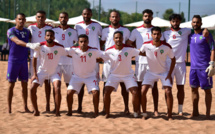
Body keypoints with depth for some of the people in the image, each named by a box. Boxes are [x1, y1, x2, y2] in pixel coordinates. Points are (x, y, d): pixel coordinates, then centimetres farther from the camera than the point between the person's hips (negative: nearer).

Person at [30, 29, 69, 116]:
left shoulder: (59, 47, -14)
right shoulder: (40, 46, -13)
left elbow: (69, 54, 1)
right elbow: (34, 59, -2)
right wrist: (35, 73, -5)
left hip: (54, 72, -1)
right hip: (42, 71, 1)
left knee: (57, 89, -22)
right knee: (32, 89, -11)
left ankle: (57, 111, -8)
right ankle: (35, 110, 5)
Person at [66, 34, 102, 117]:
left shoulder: (94, 51, -16)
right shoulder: (74, 50, -14)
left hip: (90, 76, -1)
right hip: (77, 76, 1)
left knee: (95, 92, -19)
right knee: (69, 92, -11)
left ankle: (96, 112, 1)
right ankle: (69, 111, 10)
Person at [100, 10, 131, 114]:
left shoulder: (125, 30, 6)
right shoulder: (105, 30, 7)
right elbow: (101, 44, 14)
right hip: (108, 60, 1)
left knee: (123, 84, 0)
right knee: (106, 84, 2)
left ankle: (126, 107, 6)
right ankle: (105, 107, 9)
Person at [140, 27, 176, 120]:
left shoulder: (167, 47, -18)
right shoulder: (146, 45, -16)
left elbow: (173, 59, -5)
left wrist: (169, 74, -9)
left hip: (164, 72, -1)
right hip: (151, 72, 1)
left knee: (168, 92, -13)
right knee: (143, 91, -12)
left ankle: (169, 115, 3)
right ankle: (144, 114, 4)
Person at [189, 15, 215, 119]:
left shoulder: (206, 35, -5)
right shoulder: (190, 35, 11)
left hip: (204, 67, -5)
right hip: (193, 67, 6)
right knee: (194, 89, 9)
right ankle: (195, 112, 19)